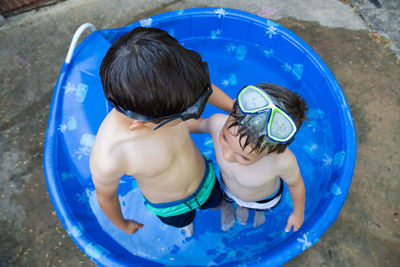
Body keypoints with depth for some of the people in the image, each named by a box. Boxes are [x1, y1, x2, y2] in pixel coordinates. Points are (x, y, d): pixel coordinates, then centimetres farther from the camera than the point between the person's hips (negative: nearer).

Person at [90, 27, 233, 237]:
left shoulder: (162, 93, -36)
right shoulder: (106, 157, -44)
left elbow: (202, 85, -11)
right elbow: (105, 196, -20)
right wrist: (123, 224, 0)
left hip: (204, 179, 2)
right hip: (168, 206, -1)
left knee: (215, 203, 35)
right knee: (182, 220, 35)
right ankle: (185, 221, 72)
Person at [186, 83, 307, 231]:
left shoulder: (282, 160, -45)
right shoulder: (218, 123, -41)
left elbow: (295, 184, -20)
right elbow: (201, 124, -14)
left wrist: (298, 213, 0)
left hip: (265, 199, -1)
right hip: (228, 188, 1)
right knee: (229, 199, 37)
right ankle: (227, 203, 73)